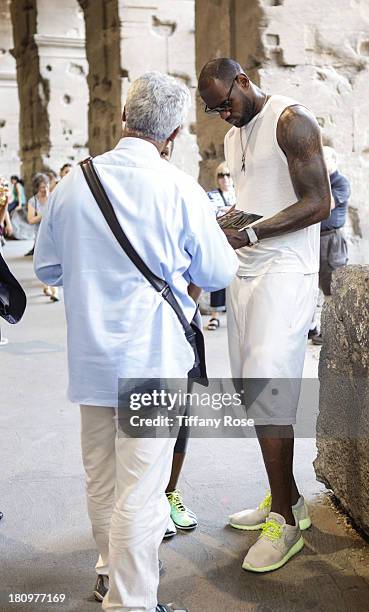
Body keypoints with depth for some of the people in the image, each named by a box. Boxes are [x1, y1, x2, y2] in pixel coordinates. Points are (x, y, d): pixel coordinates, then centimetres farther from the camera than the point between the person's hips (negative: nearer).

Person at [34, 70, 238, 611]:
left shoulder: (74, 182, -1)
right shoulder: (180, 189, -12)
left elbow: (47, 266, 11)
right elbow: (218, 273, 0)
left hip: (90, 357, 5)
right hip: (153, 360, -5)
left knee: (101, 479, 19)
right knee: (140, 488, 3)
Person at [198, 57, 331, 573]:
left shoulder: (291, 121, -7)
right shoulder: (233, 135, 19)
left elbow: (318, 203, -14)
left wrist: (249, 235, -21)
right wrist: (220, 226, 5)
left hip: (285, 273, -8)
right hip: (246, 272, 9)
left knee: (267, 390, -13)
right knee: (256, 391, 8)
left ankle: (285, 521, -3)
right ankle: (288, 499, 20)